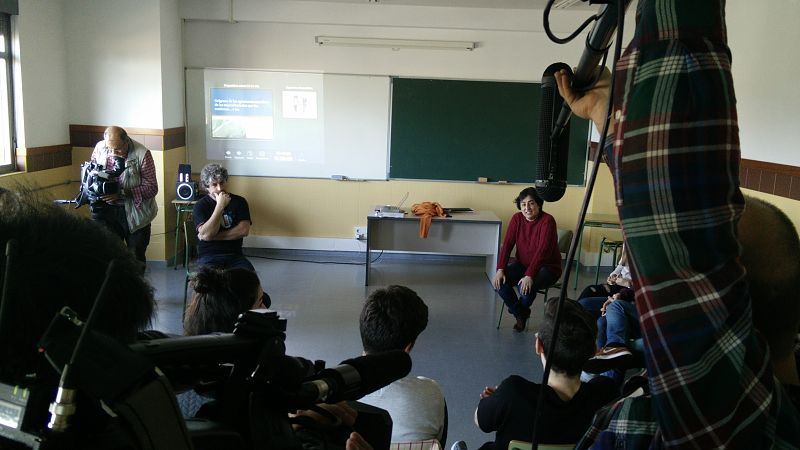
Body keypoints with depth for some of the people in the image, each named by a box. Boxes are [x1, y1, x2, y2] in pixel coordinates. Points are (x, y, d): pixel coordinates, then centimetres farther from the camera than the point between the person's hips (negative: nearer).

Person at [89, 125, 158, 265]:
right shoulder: (99, 148, -4)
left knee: (135, 257, 4)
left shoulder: (142, 154, -17)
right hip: (107, 210, 3)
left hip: (134, 211, -3)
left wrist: (123, 193, -28)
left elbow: (151, 187, -18)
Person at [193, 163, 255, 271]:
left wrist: (214, 236, -9)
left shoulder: (239, 201, 7)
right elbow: (206, 234, -14)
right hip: (208, 257, -2)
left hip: (234, 255, 2)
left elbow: (244, 230, -5)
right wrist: (220, 206, -15)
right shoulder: (200, 206, 1)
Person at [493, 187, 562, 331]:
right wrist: (500, 269, -21)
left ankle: (521, 312, 4)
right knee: (499, 281, -20)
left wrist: (529, 276, -37)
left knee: (526, 286, -33)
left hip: (547, 267, -5)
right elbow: (507, 244, -7)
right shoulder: (517, 219, -2)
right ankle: (520, 313, 3)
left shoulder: (547, 221, -19)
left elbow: (542, 251, -28)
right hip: (523, 264, 5)